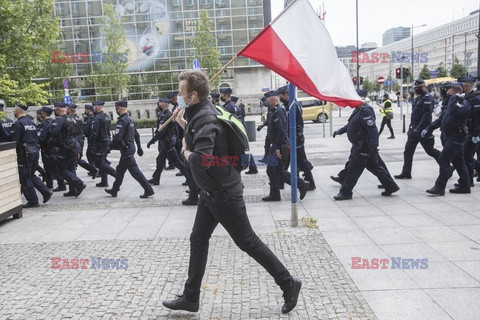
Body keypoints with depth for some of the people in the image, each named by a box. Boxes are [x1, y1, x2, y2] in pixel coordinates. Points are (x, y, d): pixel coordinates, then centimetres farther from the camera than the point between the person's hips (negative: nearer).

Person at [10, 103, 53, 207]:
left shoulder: (18, 124, -12)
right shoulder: (31, 123, 13)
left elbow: (13, 141, -15)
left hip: (24, 154, -8)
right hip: (35, 152, 8)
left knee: (25, 178, 3)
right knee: (31, 175, 20)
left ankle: (33, 201, 7)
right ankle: (46, 191, 8)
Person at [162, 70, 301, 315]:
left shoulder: (205, 120, -24)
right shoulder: (199, 113, 7)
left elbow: (201, 161, -36)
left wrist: (185, 152, -16)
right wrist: (182, 122, 10)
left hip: (224, 193, -10)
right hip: (211, 192, 10)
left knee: (247, 241, 2)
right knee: (198, 240, 15)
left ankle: (288, 285, 20)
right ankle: (190, 298, 29)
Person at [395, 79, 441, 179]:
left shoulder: (427, 98, -12)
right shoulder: (417, 98, 17)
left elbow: (427, 114, -21)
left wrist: (418, 128, -26)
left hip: (423, 129, -9)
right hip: (414, 129, 9)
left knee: (430, 150, 1)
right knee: (408, 150, 5)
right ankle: (406, 173, 8)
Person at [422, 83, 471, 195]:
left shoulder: (464, 104, -13)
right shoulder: (453, 103, 17)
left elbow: (455, 110, -35)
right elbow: (441, 118, 21)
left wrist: (455, 98, -23)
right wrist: (429, 128, 18)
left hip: (456, 138, -10)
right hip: (451, 137, 10)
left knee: (443, 161, -11)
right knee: (458, 162, 14)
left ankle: (440, 187, -8)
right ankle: (465, 186, 23)